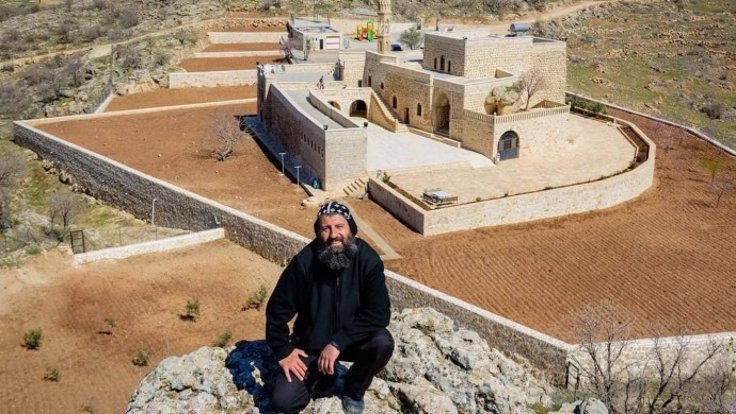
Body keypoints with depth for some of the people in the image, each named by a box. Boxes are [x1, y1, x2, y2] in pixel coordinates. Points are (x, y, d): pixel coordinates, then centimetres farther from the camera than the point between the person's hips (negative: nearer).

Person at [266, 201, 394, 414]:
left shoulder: (368, 259, -19)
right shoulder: (304, 262, -20)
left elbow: (379, 312, -22)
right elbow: (277, 309, -10)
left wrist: (338, 343, -28)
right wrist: (283, 351, -12)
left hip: (352, 339, 0)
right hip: (311, 343, 0)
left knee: (382, 343, -31)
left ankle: (354, 389, 0)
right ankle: (323, 377, 17)